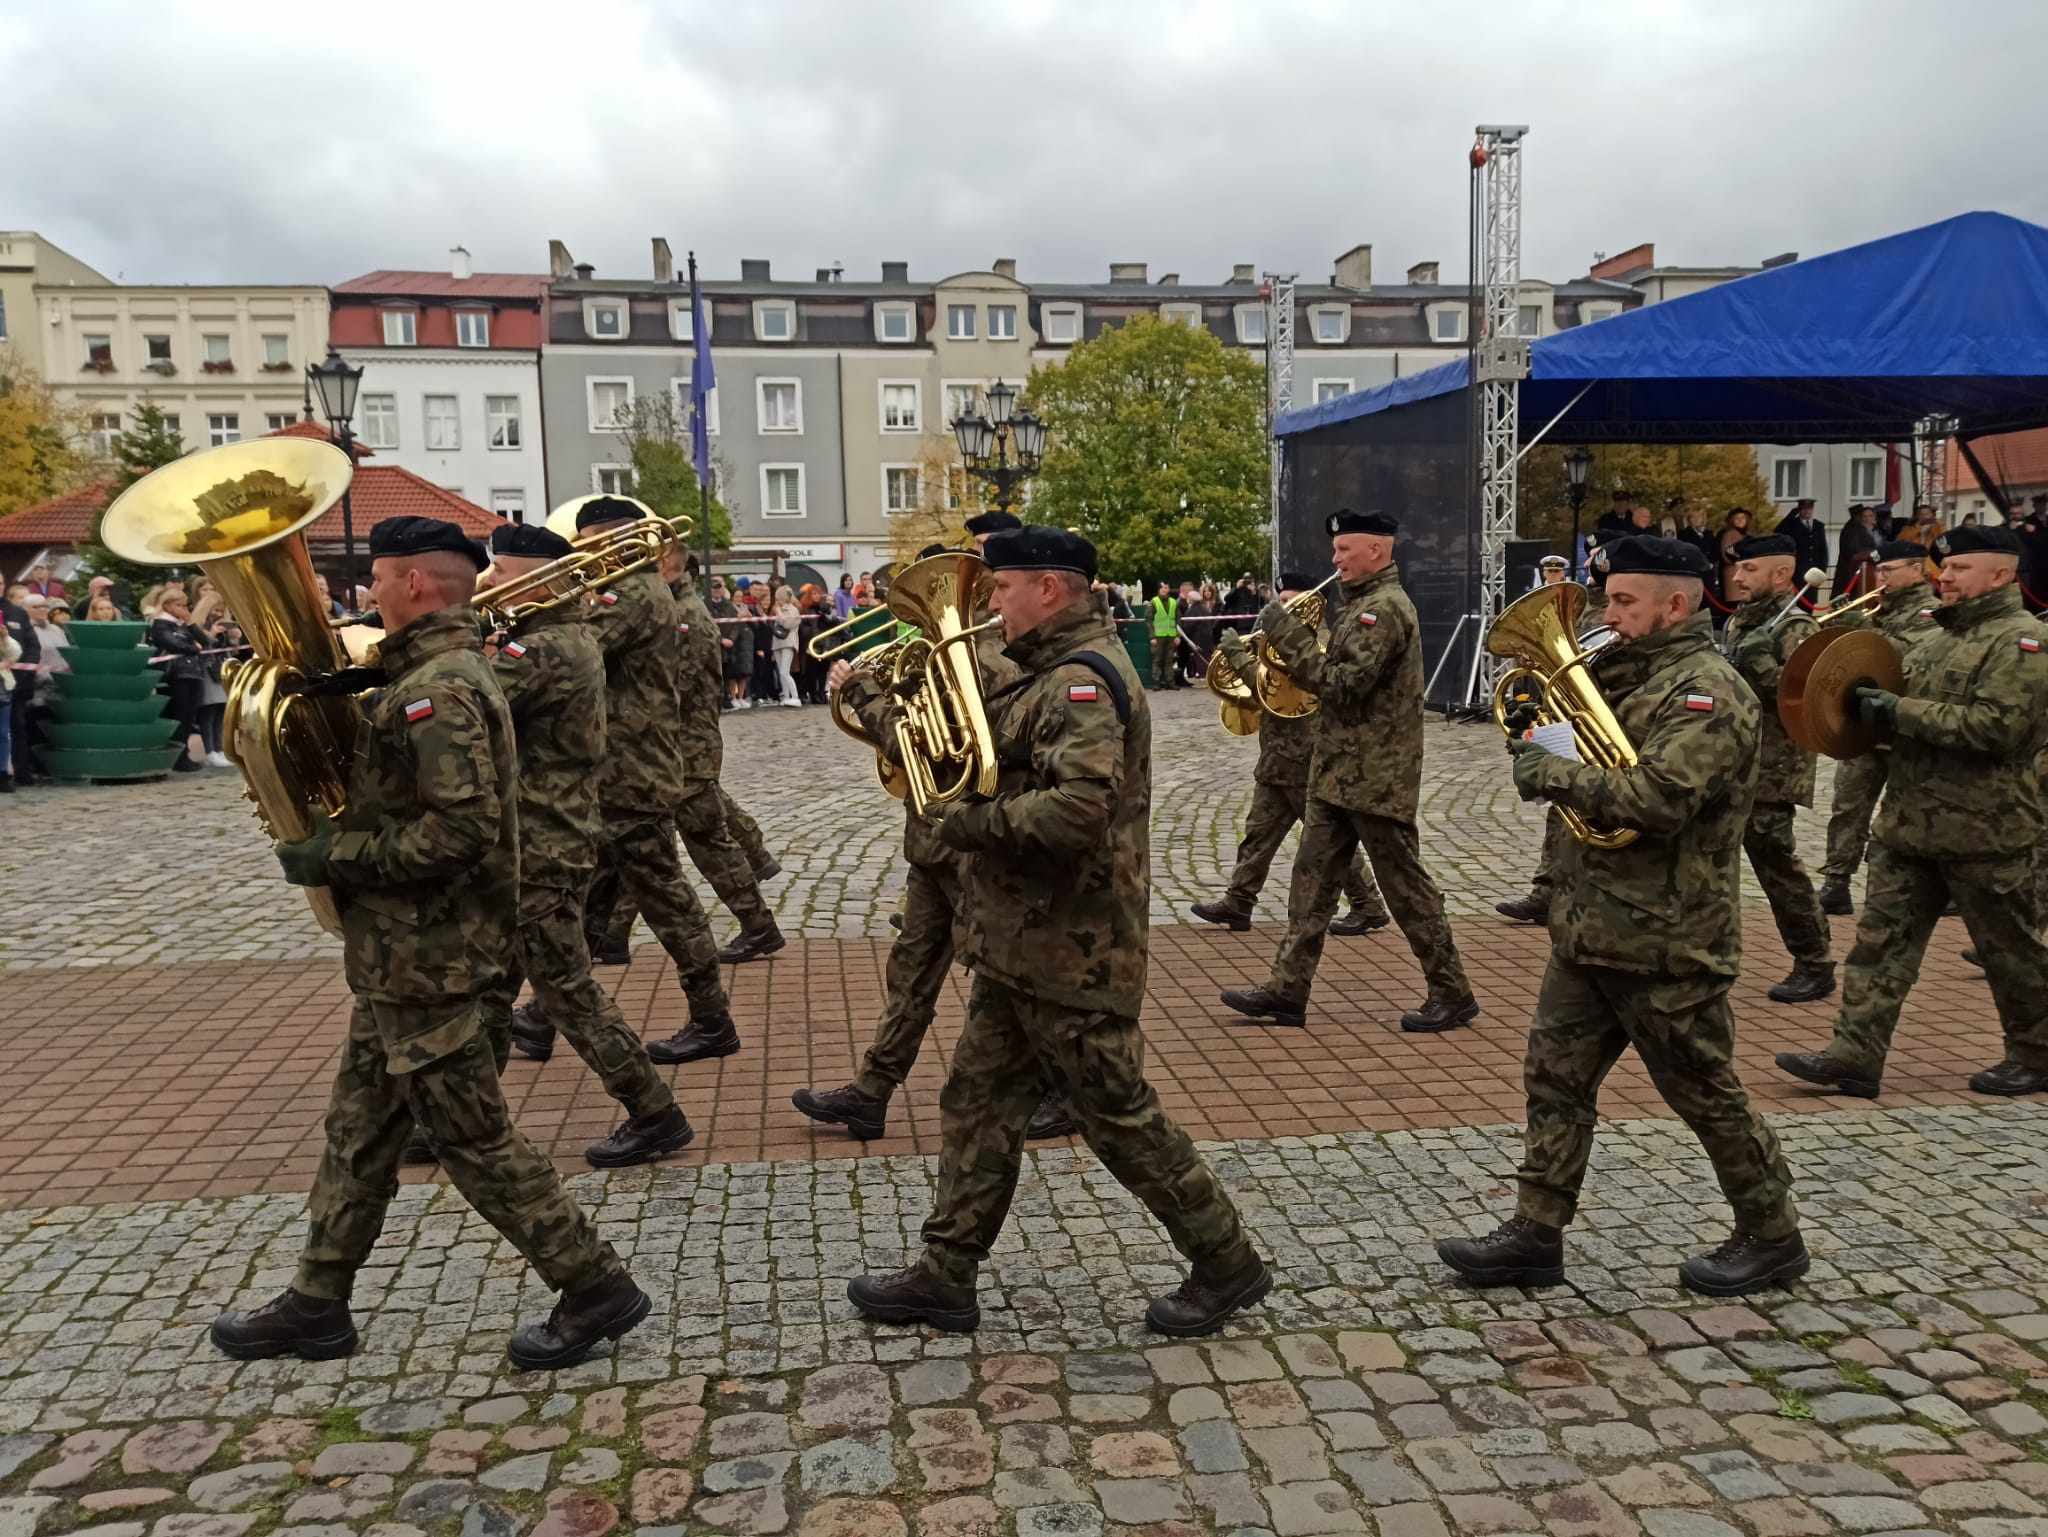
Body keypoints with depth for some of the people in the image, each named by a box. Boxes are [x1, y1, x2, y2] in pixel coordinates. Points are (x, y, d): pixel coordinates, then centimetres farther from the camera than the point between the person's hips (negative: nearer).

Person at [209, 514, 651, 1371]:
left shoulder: (436, 690, -21)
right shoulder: (444, 671, 12)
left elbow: (461, 830, -28)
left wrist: (335, 856, -19)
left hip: (424, 956, -10)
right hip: (406, 951, 10)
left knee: (472, 1137, -1)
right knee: (359, 1128, 18)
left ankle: (595, 1289, 10)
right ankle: (316, 1306, 32)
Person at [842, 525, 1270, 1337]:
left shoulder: (1082, 679, -20)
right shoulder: (1051, 670, 14)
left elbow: (1080, 808, -32)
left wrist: (966, 825, -20)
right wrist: (865, 692, 14)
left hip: (1070, 949, -10)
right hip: (1022, 944, 10)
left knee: (1117, 1112, 2)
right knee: (978, 1103, 15)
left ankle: (1228, 1263, 19)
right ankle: (945, 1277, 26)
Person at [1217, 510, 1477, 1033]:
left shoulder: (1385, 608, -16)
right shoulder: (1360, 604, 16)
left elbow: (1343, 685, -24)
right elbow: (1333, 679, 16)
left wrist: (1287, 635, -18)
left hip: (1376, 778, -10)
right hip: (1338, 775, 10)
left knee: (1406, 887, 0)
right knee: (1312, 880, 10)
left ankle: (1452, 995, 13)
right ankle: (1288, 990, 15)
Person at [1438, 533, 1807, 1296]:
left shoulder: (1708, 692, -16)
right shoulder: (1637, 677, 15)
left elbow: (1656, 800, -29)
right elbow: (1600, 763, 17)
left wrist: (1550, 774, -20)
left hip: (1663, 944, -9)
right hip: (1590, 929, 9)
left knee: (1705, 1092, 6)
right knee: (1555, 1077, 9)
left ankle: (1772, 1238, 26)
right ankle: (1535, 1235, 17)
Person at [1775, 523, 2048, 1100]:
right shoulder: (1942, 637, 17)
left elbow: (1998, 726, -23)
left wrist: (1901, 711, -21)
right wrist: (1876, 707, 4)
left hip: (1982, 831, -8)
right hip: (1908, 823, 8)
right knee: (1882, 938, 3)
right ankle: (1855, 1056, 4)